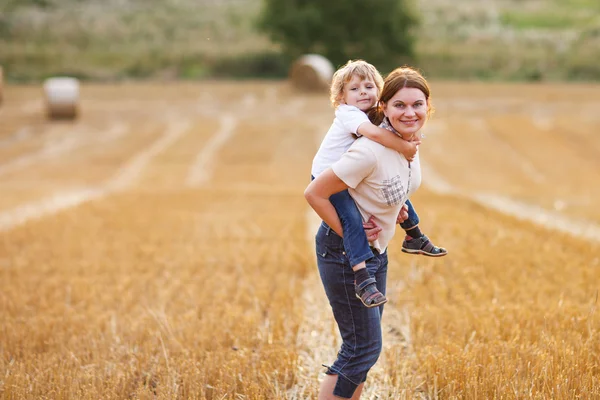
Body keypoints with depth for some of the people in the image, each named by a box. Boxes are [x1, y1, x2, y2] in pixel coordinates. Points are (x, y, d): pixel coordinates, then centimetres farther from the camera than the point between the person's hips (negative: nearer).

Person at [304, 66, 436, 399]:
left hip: (376, 249, 9)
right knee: (364, 348, -5)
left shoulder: (411, 141, -4)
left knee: (365, 344, 17)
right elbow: (315, 193, -26)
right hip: (344, 252, -9)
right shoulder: (370, 152, -31)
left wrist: (395, 207, 4)